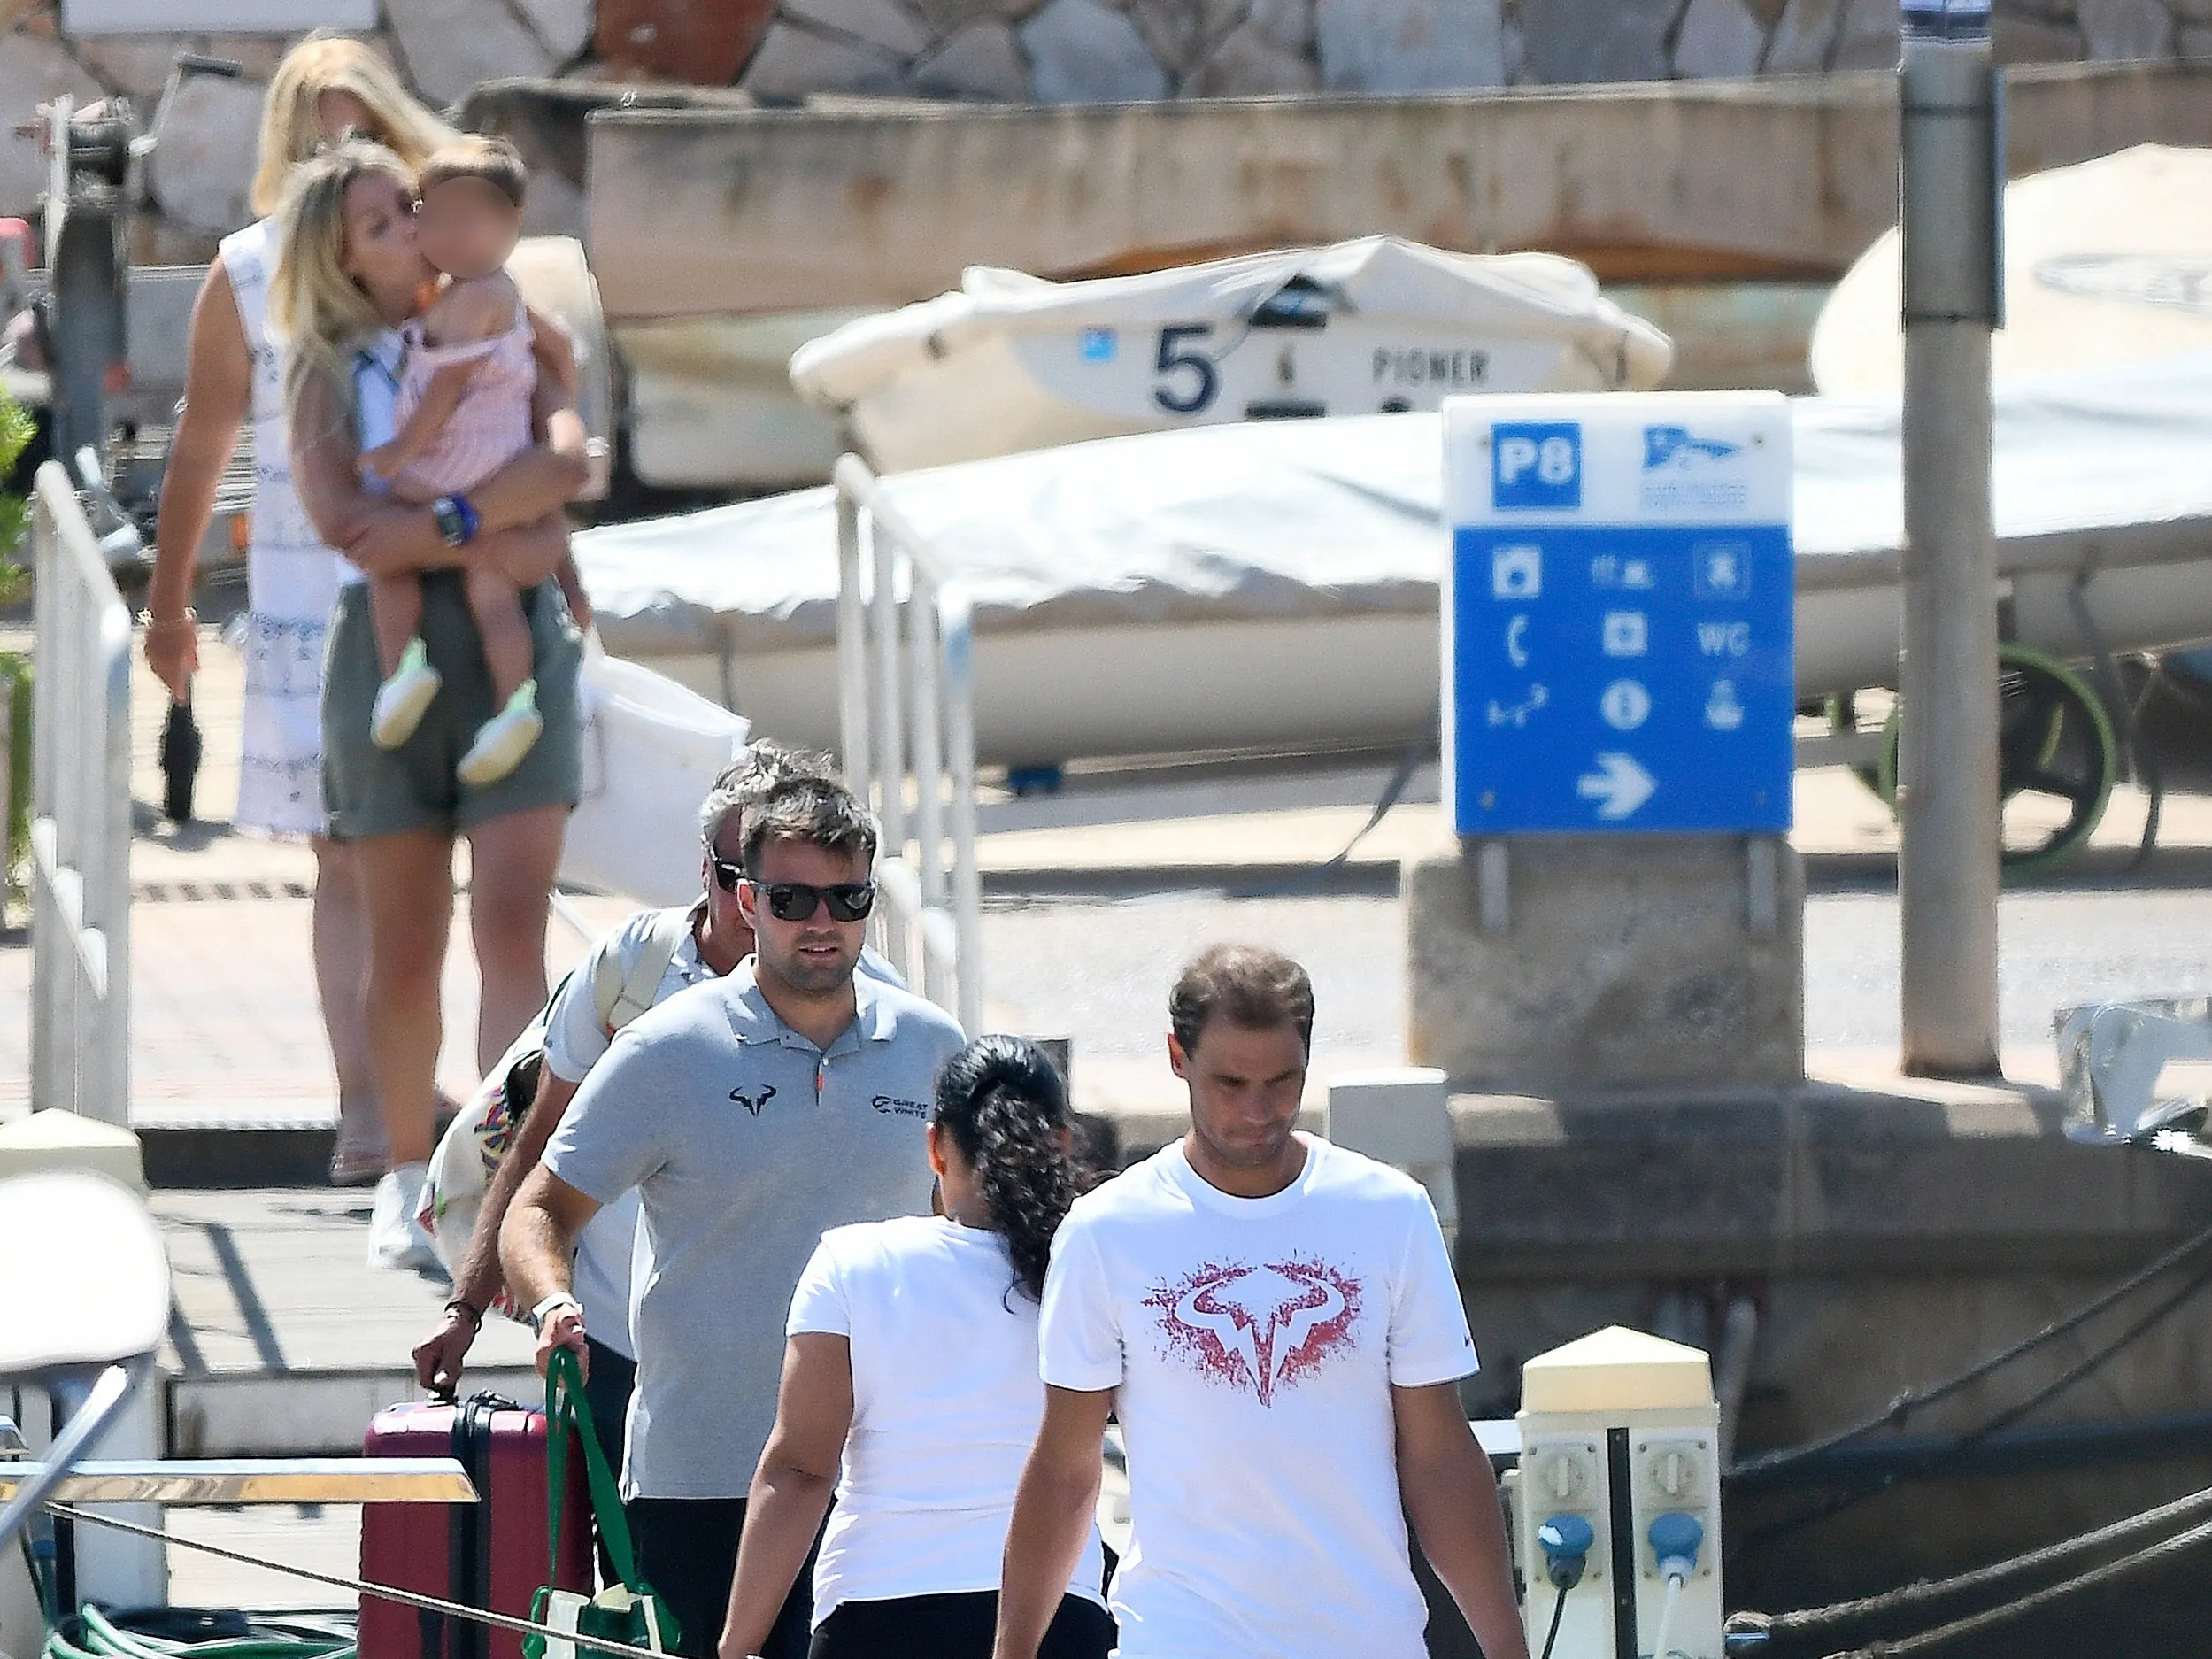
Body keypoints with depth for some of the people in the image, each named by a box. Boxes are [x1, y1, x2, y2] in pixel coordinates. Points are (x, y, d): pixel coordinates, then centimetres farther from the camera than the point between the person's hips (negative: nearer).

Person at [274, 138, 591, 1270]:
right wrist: (500, 540, -13)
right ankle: (407, 1178, 21)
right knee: (406, 949, 5)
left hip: (514, 636, 0)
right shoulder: (327, 364, 9)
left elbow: (564, 461, -7)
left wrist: (440, 526, -17)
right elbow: (336, 516, -6)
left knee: (513, 929, -13)